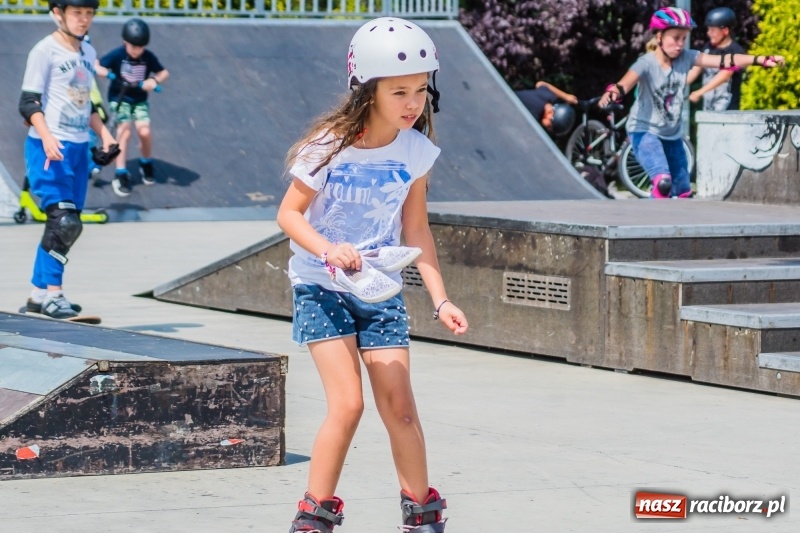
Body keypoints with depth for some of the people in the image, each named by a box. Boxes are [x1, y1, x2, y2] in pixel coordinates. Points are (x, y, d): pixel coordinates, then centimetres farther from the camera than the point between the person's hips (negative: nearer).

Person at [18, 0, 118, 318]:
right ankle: (52, 292, -12)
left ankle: (39, 293, 12)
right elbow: (29, 103, -11)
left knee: (67, 225, 6)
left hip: (79, 148, 8)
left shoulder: (88, 53, 16)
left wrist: (104, 134, 15)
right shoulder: (45, 51, -7)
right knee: (64, 221, -17)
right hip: (50, 148, -8)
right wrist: (46, 137, -24)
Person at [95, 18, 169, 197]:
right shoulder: (117, 55, -15)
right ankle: (121, 174, -9)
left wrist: (155, 80, -21)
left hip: (139, 99, 2)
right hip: (119, 97, -2)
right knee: (124, 132, -16)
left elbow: (164, 72, 0)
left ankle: (146, 163, 16)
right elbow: (96, 66, -14)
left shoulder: (148, 57, -9)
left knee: (144, 131, -13)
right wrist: (106, 73, -35)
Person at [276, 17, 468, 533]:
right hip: (322, 288, -3)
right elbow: (289, 213, -10)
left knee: (399, 405, 0)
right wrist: (327, 248, -28)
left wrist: (441, 299, -3)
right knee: (348, 403, -14)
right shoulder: (331, 146, -17)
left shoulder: (416, 151, -5)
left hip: (381, 291, 4)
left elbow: (417, 229, 3)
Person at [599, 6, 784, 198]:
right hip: (645, 131, -6)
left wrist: (761, 60, -22)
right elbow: (625, 84, -38)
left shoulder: (685, 58, -8)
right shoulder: (647, 63, -21)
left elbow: (724, 60, -13)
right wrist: (612, 93, -62)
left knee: (683, 190, 13)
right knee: (663, 182, -27)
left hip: (671, 135, 6)